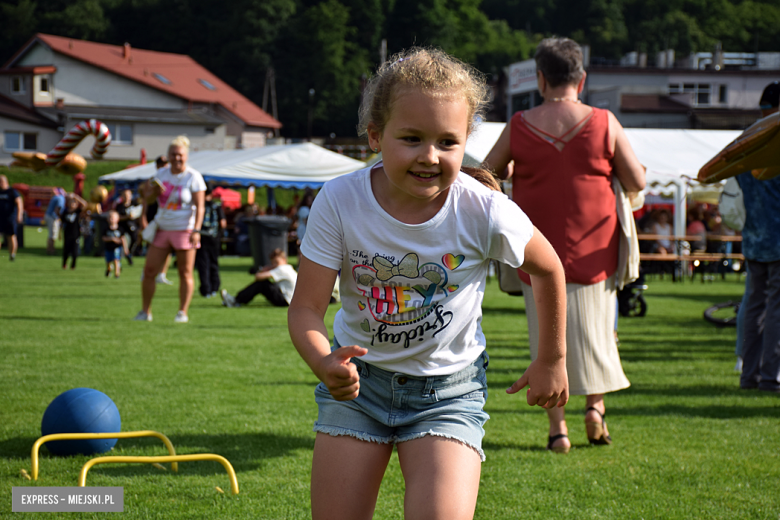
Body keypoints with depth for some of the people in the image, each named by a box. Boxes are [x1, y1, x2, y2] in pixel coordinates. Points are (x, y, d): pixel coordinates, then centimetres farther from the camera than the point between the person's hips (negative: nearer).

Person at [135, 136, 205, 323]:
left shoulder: (193, 177, -6)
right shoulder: (162, 173, 8)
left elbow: (199, 206, -11)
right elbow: (148, 198, 16)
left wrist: (196, 230, -21)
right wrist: (153, 191, -8)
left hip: (184, 230, -5)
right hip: (162, 229, 5)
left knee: (185, 273, -1)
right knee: (149, 270, -1)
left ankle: (183, 312, 6)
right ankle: (145, 311, 9)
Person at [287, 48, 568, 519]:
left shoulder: (484, 214, -21)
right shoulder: (339, 202, -19)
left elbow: (548, 270, 0)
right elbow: (306, 307, -16)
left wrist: (552, 361, 10)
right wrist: (324, 363, -38)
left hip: (448, 388, -2)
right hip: (358, 378, 2)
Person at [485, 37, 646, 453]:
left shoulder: (519, 127, -5)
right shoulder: (603, 123, -7)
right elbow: (637, 182, -1)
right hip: (592, 252, 0)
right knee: (595, 331, 17)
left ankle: (557, 428, 7)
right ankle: (595, 405, 5)